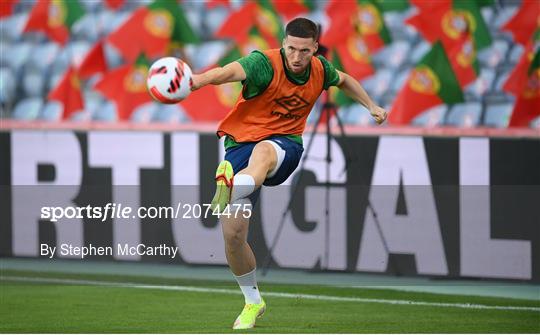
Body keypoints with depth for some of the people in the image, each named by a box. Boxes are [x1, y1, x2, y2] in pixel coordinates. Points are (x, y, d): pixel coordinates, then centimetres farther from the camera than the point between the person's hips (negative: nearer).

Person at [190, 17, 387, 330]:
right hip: (241, 142, -1)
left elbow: (344, 80, 29)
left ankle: (230, 192, -74)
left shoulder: (320, 70, 1)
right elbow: (233, 70, -40)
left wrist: (371, 106, 22)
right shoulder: (265, 64, -16)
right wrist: (201, 79, -60)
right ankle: (253, 301, 17)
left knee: (263, 153, -40)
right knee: (232, 234, -7)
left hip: (285, 144, 1)